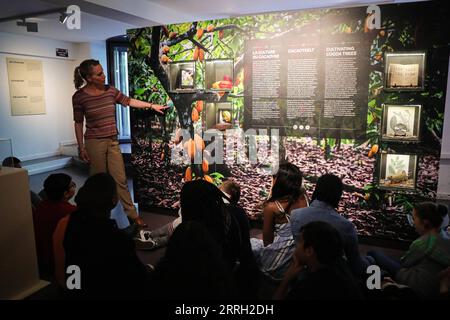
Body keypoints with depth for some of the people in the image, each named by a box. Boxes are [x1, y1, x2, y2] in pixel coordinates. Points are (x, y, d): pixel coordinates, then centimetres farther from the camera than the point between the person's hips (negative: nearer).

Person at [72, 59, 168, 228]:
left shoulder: (110, 90, 2)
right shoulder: (79, 96, -7)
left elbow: (128, 101, 13)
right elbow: (78, 123, -1)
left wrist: (152, 105, 11)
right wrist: (81, 147, -3)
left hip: (113, 142, 3)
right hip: (94, 143, -3)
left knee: (121, 179, 5)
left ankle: (132, 213, 13)